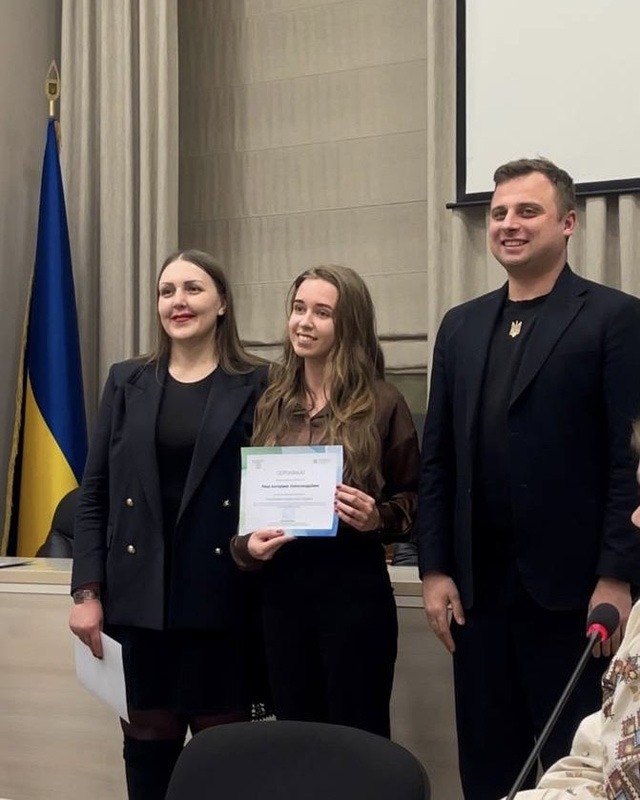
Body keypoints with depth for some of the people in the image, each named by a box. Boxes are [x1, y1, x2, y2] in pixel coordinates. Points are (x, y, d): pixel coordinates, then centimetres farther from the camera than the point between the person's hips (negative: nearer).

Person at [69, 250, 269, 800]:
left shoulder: (256, 386, 1)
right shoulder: (127, 383, 9)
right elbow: (95, 493, 7)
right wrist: (88, 592, 0)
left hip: (222, 597, -2)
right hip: (141, 597, 3)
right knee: (147, 740, 10)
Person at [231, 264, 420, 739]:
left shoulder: (382, 404, -2)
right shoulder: (271, 404, 9)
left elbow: (413, 499, 3)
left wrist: (378, 518, -16)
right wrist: (245, 544, -6)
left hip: (354, 586, -4)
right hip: (281, 587, 4)